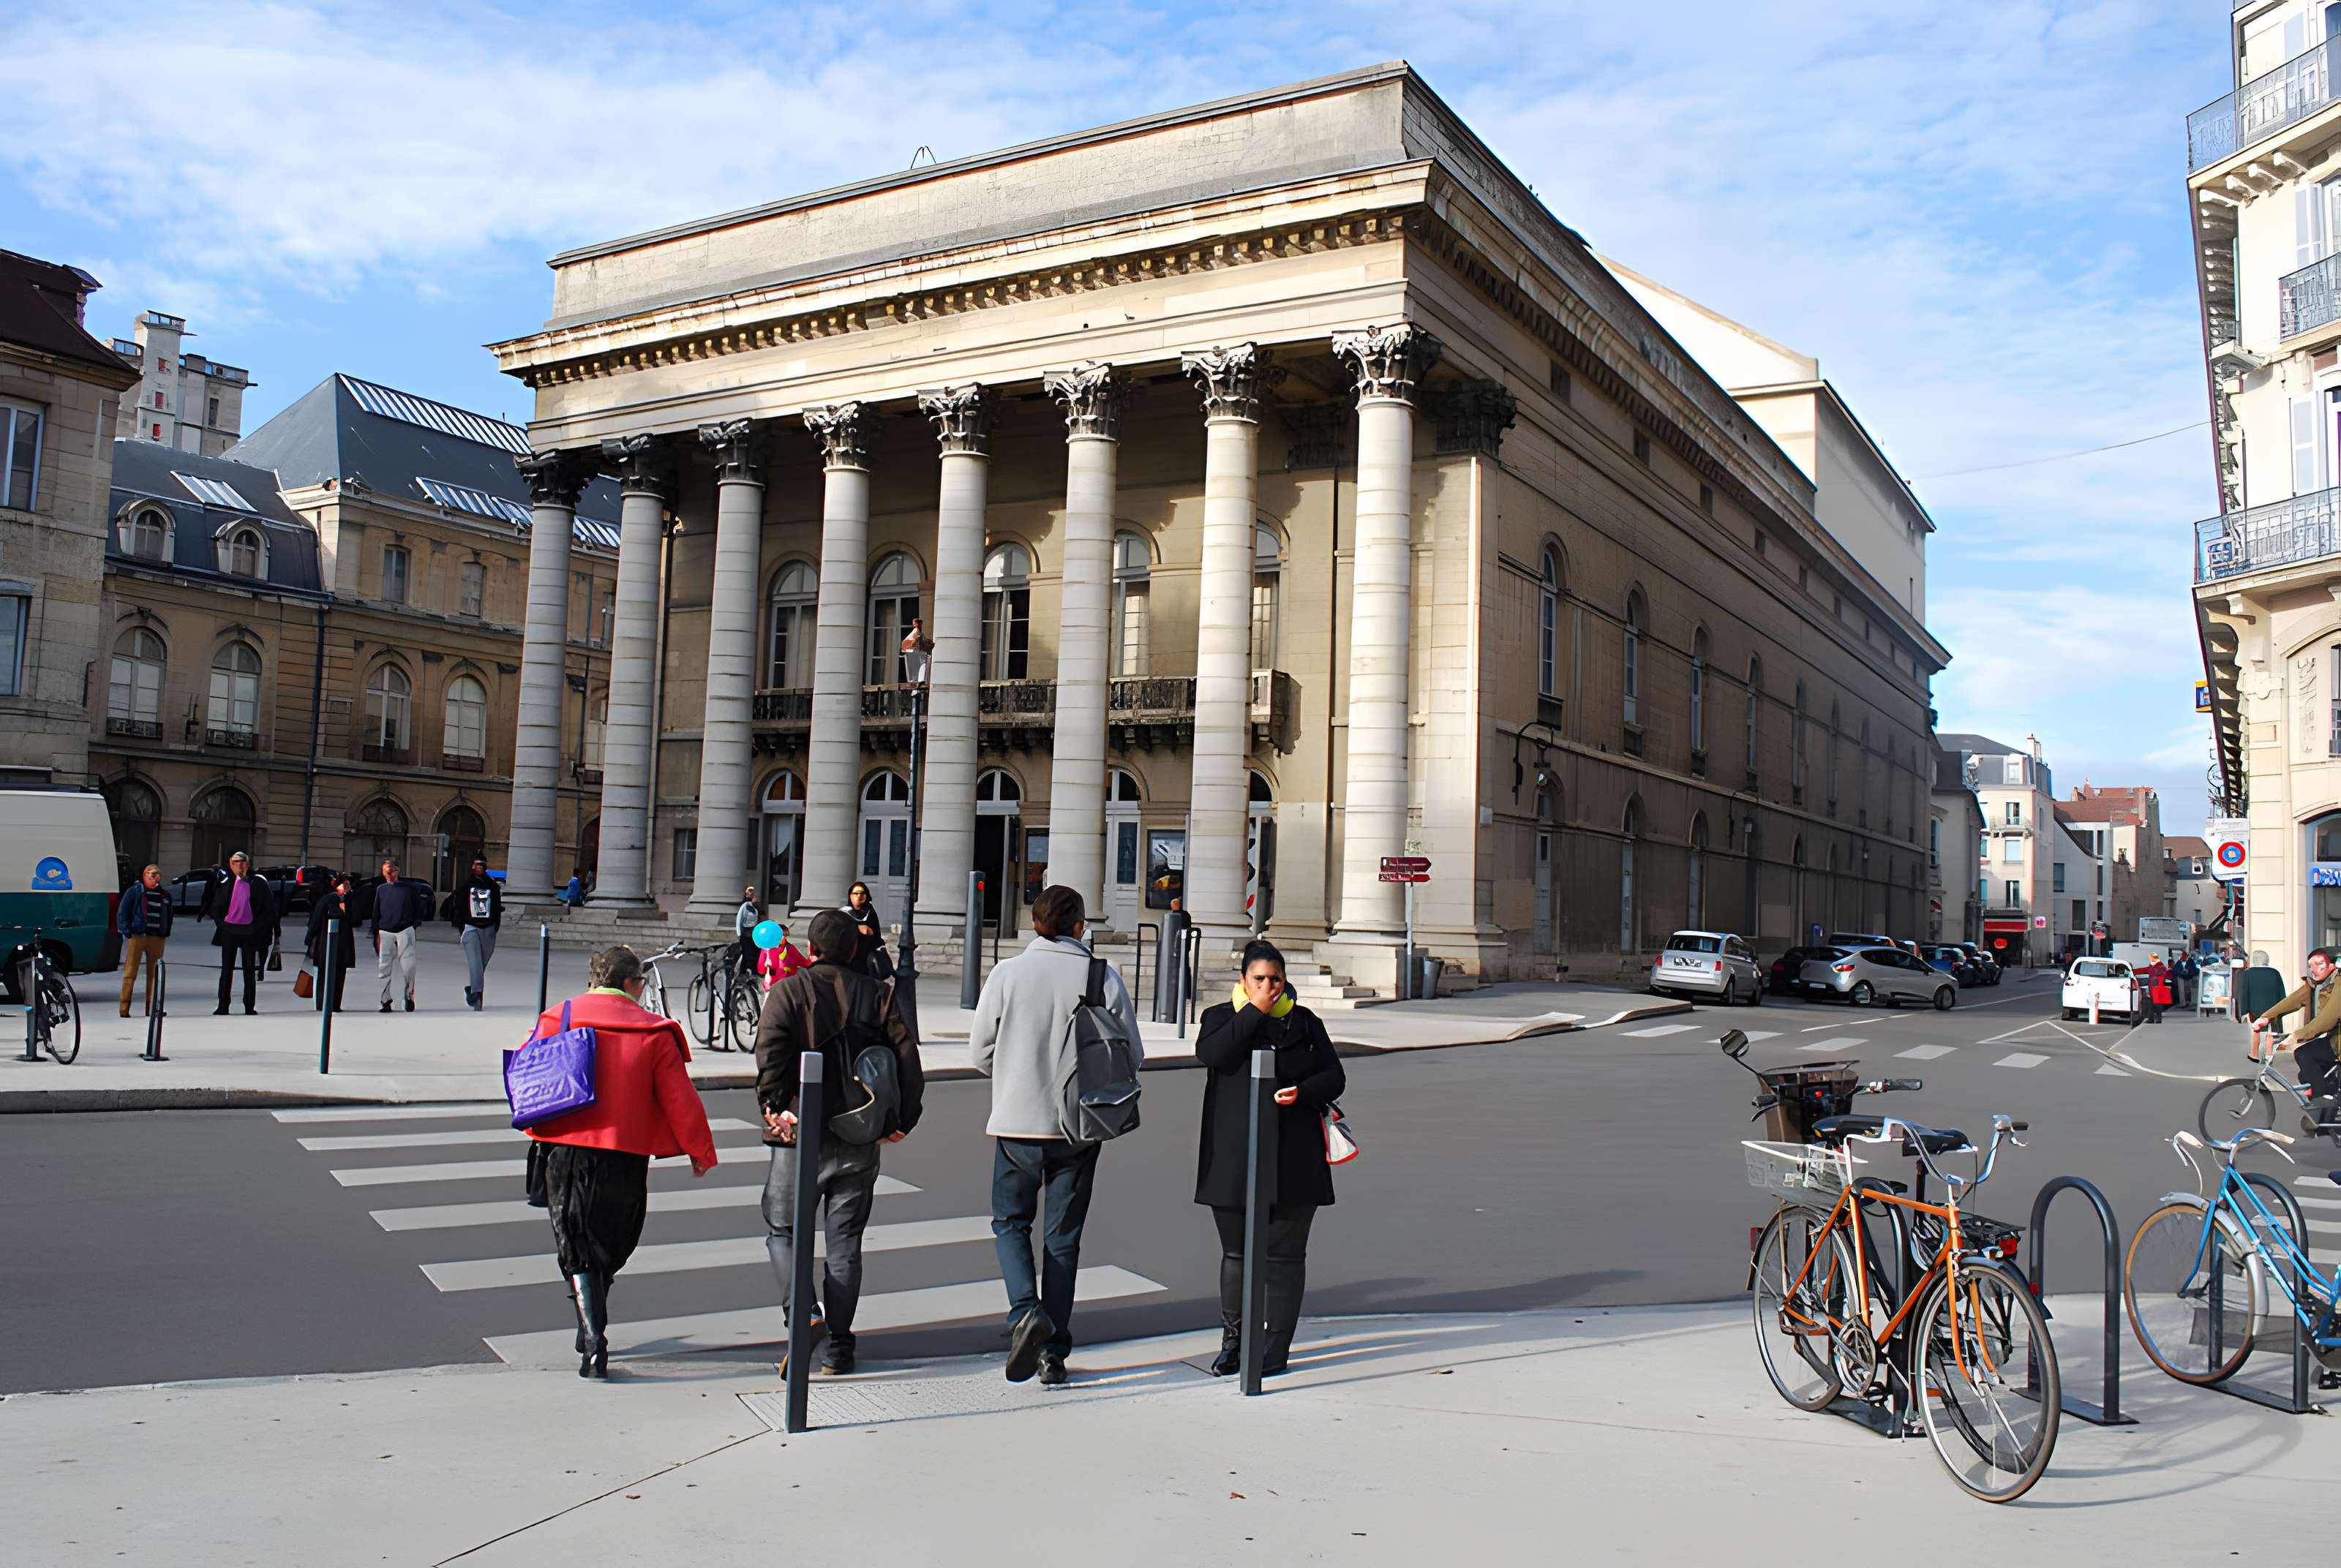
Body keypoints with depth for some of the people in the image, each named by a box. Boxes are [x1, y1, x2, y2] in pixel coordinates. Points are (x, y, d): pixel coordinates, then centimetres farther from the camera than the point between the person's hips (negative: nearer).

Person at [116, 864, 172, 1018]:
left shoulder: (165, 895, 15)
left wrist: (165, 933, 11)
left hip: (157, 939, 4)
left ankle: (152, 1008, 10)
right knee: (130, 973, -4)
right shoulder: (135, 891, 2)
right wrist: (127, 932, -9)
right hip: (137, 936, -4)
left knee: (154, 973, 5)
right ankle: (124, 1009, -3)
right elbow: (122, 912, -1)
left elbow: (168, 916, 22)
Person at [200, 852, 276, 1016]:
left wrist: (257, 927, -3)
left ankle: (250, 1007, 8)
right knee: (227, 968, 4)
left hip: (249, 930, -1)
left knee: (249, 970, 4)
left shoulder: (258, 883, -1)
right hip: (229, 929, 1)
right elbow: (215, 906, 10)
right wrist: (221, 923, 1)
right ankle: (223, 1006, 7)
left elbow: (268, 908, 0)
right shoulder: (226, 883, 4)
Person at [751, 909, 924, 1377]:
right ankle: (840, 1347, 13)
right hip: (861, 1142, 3)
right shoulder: (880, 995, 6)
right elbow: (908, 1060, 0)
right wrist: (902, 1121, 4)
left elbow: (769, 1053, -17)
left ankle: (802, 1312, -10)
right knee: (844, 1241, 11)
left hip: (801, 1136, -3)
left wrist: (775, 1106, -12)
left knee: (783, 1229, 13)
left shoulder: (788, 991, -2)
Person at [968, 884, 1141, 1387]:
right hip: (1079, 1125, 1)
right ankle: (1053, 1353, 15)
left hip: (1018, 1121, -1)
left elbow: (981, 1051, -2)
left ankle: (1026, 1311, -8)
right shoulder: (1104, 978, -6)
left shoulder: (1007, 974, -6)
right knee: (1063, 1237, 12)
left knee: (1011, 1222, 16)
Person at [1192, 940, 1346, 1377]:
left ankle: (1276, 1347, 9)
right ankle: (1232, 1340, 22)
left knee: (1284, 1253, 1)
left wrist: (1303, 1092, -13)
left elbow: (1334, 1076, 8)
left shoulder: (1305, 1022, 11)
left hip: (1292, 1160, 1)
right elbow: (1211, 1054, -15)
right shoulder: (1221, 1017, 6)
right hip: (1234, 1158, -1)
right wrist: (1255, 1011, -15)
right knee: (1236, 1253, 7)